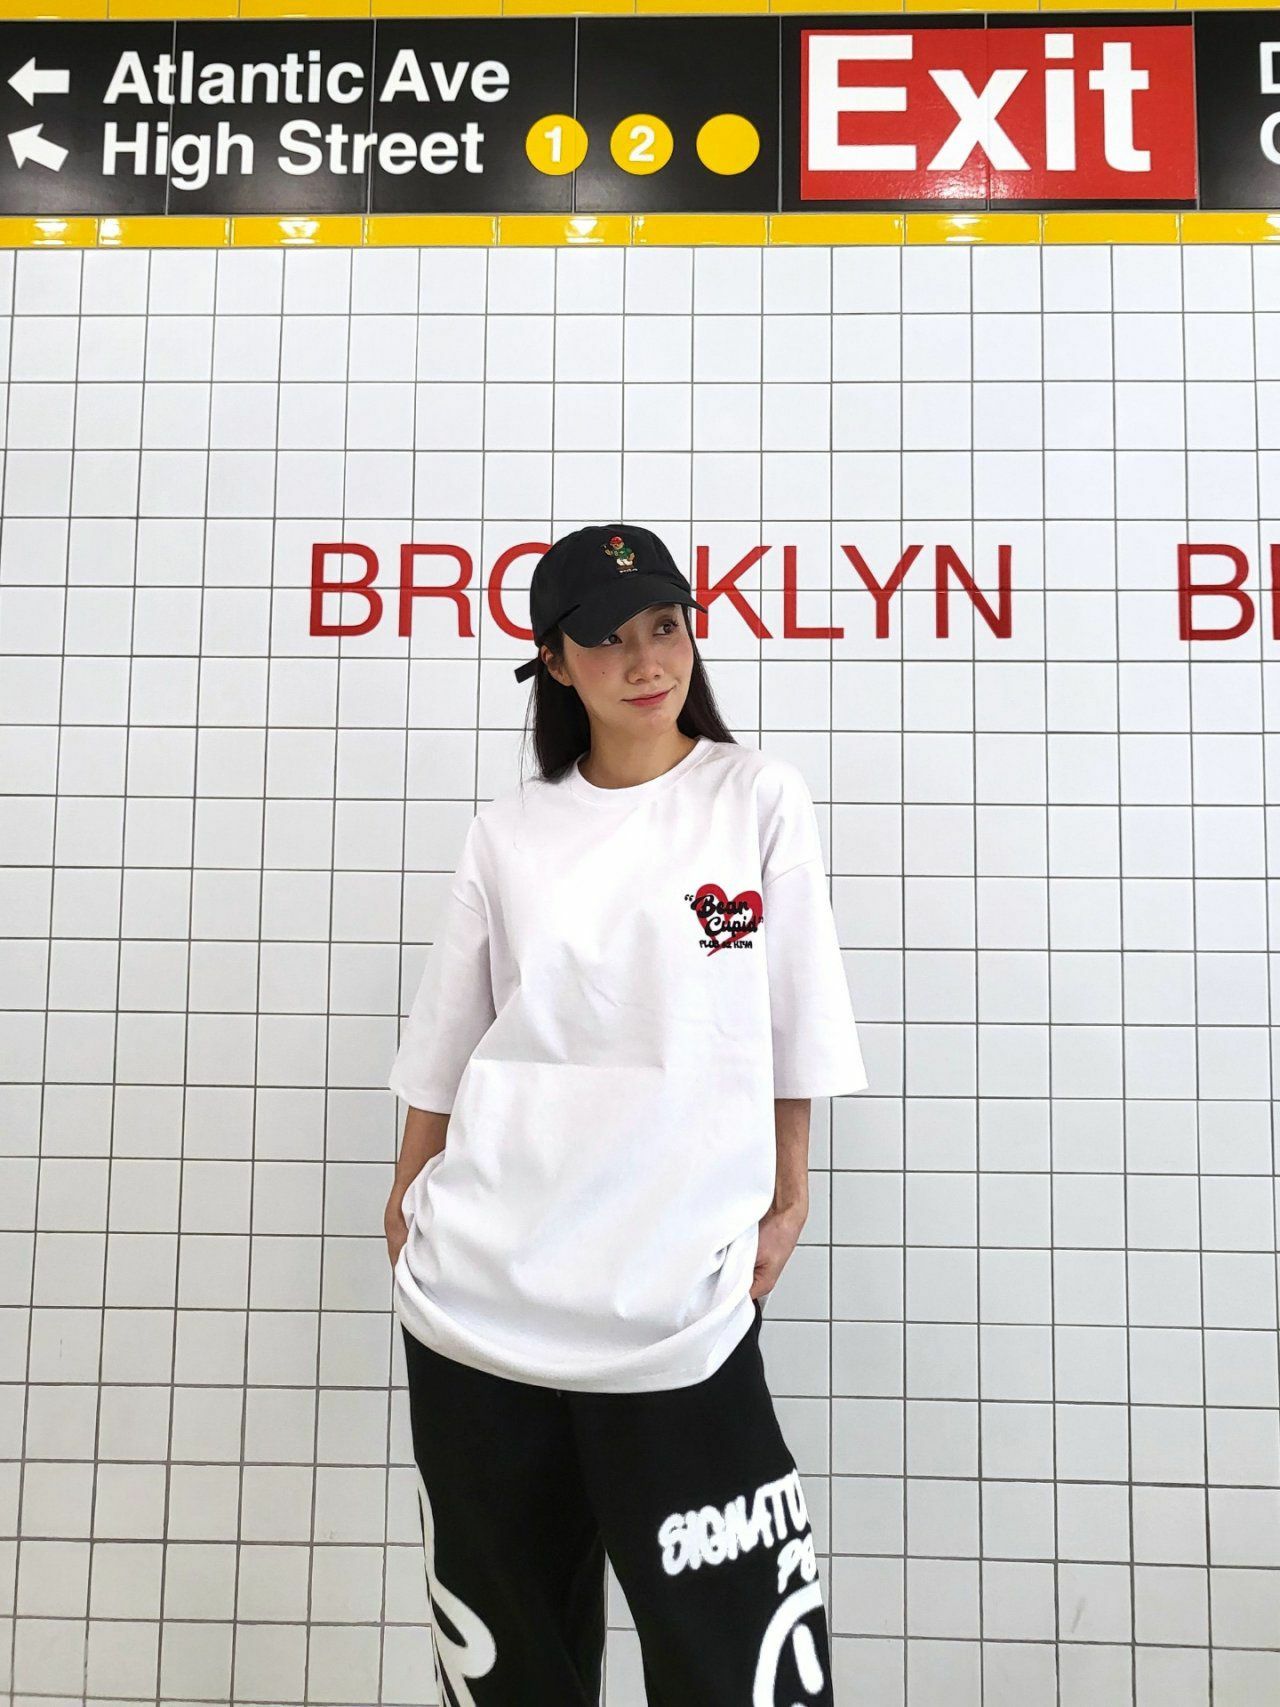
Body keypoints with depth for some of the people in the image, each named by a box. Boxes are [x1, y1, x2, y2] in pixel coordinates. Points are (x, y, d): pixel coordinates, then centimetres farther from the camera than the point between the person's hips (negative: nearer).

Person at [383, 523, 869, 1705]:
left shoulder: (761, 799, 0)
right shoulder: (510, 831, 6)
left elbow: (793, 1025, 3)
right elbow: (445, 1044, 11)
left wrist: (788, 1197, 4)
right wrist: (407, 1202, 12)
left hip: (676, 1295, -2)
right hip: (477, 1287, 3)